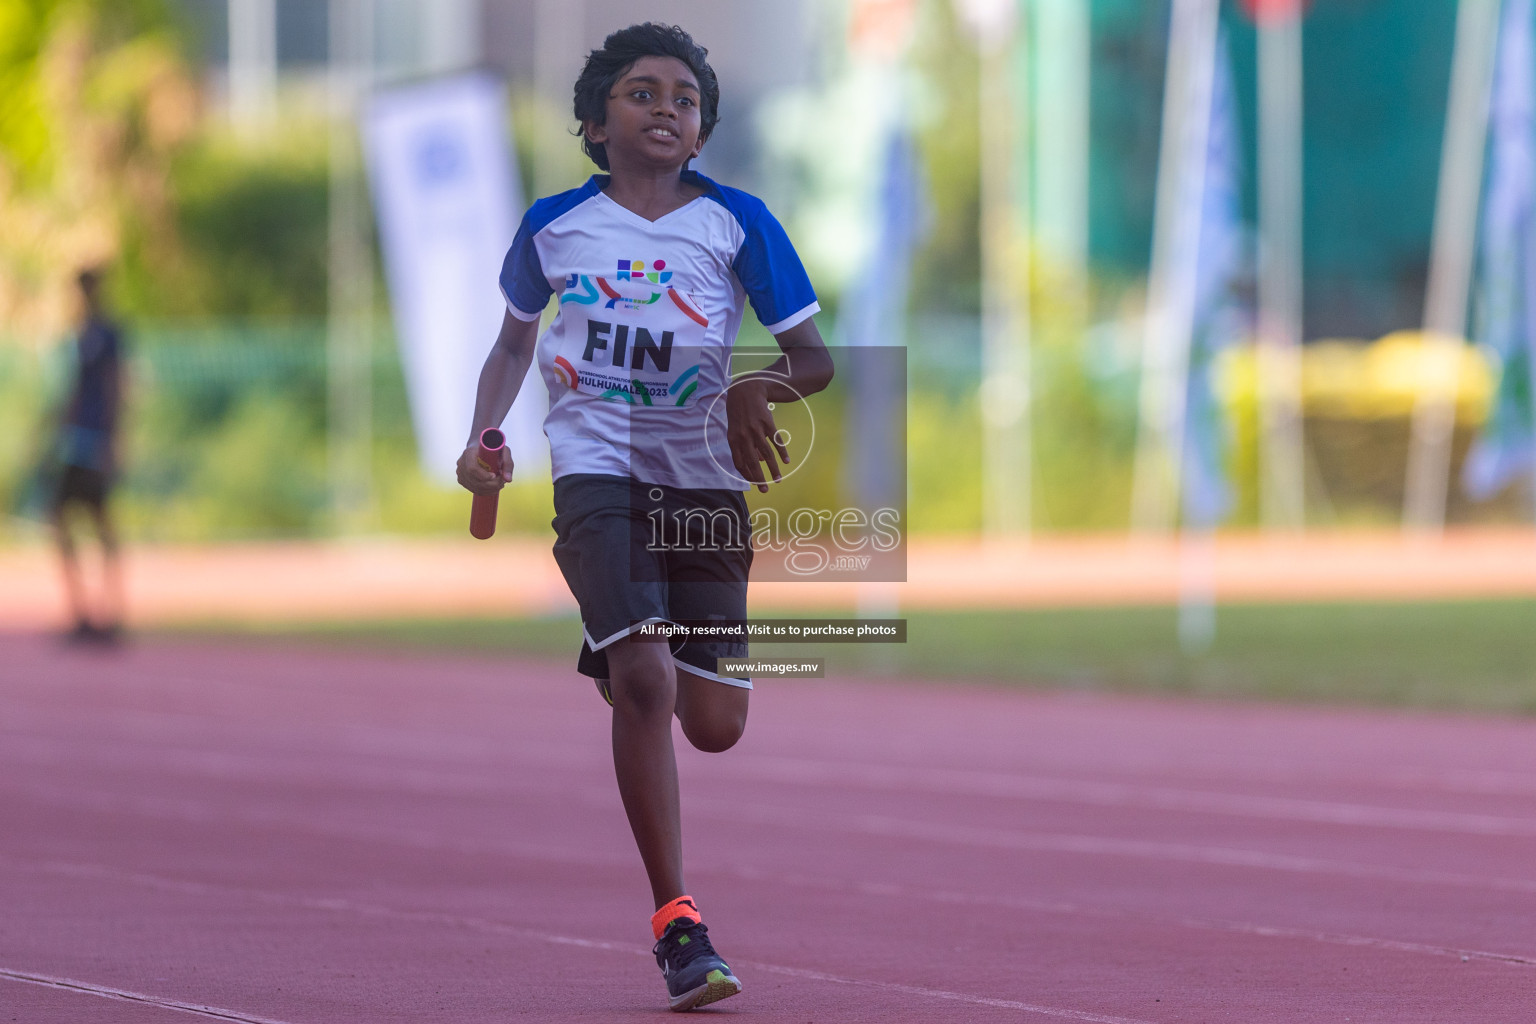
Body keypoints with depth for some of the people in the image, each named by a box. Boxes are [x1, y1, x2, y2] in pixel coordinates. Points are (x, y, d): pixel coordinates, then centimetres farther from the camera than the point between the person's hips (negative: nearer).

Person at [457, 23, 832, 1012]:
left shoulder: (738, 223, 0)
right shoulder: (553, 225, 5)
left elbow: (815, 360, 1)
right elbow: (515, 342, 21)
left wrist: (759, 388, -21)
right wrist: (483, 435, 5)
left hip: (705, 477, 1)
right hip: (598, 471, -1)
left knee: (714, 724, 0)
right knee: (643, 680, -21)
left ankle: (619, 661, 39)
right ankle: (677, 922, -13)